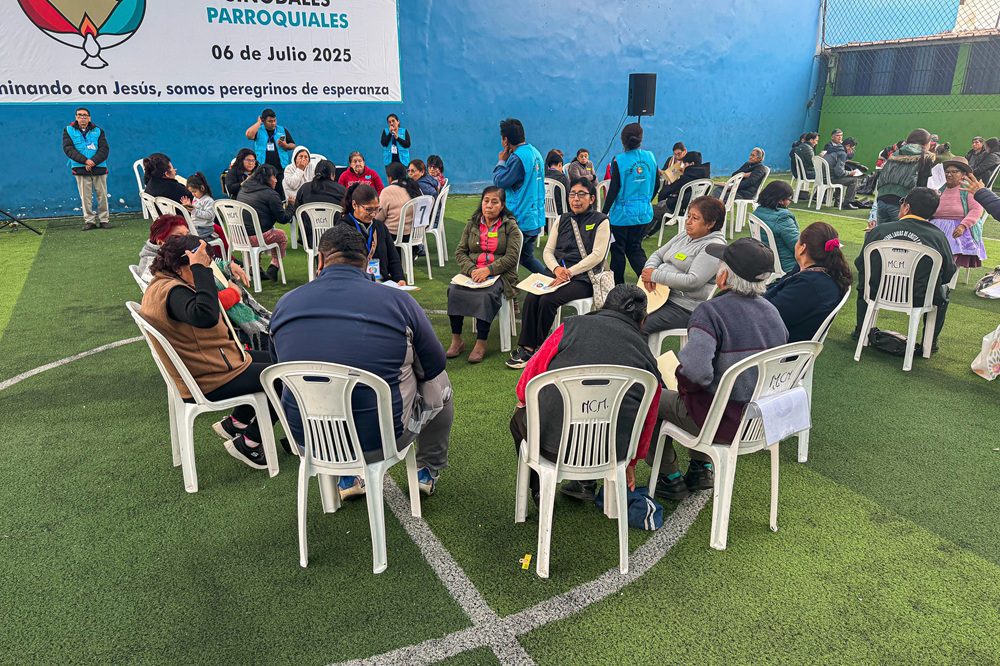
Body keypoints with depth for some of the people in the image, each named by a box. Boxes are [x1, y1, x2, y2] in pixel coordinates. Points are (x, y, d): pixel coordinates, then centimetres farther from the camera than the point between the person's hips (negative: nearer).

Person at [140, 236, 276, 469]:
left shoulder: (158, 286, 6)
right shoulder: (172, 292, -27)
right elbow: (205, 316, -48)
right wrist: (200, 270, -41)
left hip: (196, 369, 11)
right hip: (211, 382, -11)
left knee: (273, 359, 24)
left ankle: (235, 423, 27)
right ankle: (247, 444, 5)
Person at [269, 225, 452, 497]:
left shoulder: (285, 304, -3)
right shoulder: (398, 301, -12)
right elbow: (435, 365, 0)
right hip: (380, 440, -3)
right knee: (439, 382, 23)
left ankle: (347, 476, 41)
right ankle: (429, 470, 42)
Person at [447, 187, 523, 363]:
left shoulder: (510, 226, 4)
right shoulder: (472, 224, 15)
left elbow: (511, 257, -6)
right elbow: (460, 252, 9)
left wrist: (488, 270, -19)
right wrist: (472, 270, -11)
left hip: (499, 274, -3)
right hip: (472, 272, 4)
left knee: (487, 294, -35)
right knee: (453, 290, -26)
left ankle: (481, 343, -27)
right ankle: (456, 340, -18)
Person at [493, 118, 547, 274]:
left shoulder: (517, 158, -19)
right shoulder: (535, 152, 10)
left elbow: (500, 182, -13)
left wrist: (501, 162, -1)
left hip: (520, 220, -9)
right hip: (536, 218, 9)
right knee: (527, 257, 21)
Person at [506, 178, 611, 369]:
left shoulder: (601, 221, 1)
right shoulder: (562, 220, 17)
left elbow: (597, 255, -10)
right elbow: (548, 250, 11)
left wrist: (569, 272, -18)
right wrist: (556, 269, -11)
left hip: (583, 278, -5)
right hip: (558, 273, 5)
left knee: (548, 300, -28)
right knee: (531, 297, -23)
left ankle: (539, 348, -10)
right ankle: (525, 347, -18)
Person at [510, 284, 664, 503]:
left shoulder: (573, 326, 1)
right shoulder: (647, 357, 8)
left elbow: (532, 372, 4)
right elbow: (647, 420, 17)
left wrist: (523, 399, 27)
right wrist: (630, 463, 34)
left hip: (554, 443, -2)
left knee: (521, 416, 30)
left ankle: (540, 489, 23)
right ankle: (586, 483, 27)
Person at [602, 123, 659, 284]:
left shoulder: (619, 160, -13)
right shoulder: (650, 157, 1)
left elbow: (614, 189, -14)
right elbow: (656, 185, 8)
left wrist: (604, 212, -6)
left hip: (622, 212, -4)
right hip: (644, 212, 5)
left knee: (618, 249, 9)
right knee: (635, 248, 16)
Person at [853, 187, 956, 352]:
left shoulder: (878, 231, -11)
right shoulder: (939, 237, -10)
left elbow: (860, 265, 2)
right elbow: (949, 275, 0)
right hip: (920, 300, 0)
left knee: (865, 277, 34)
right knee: (943, 289, 33)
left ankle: (861, 331, 41)